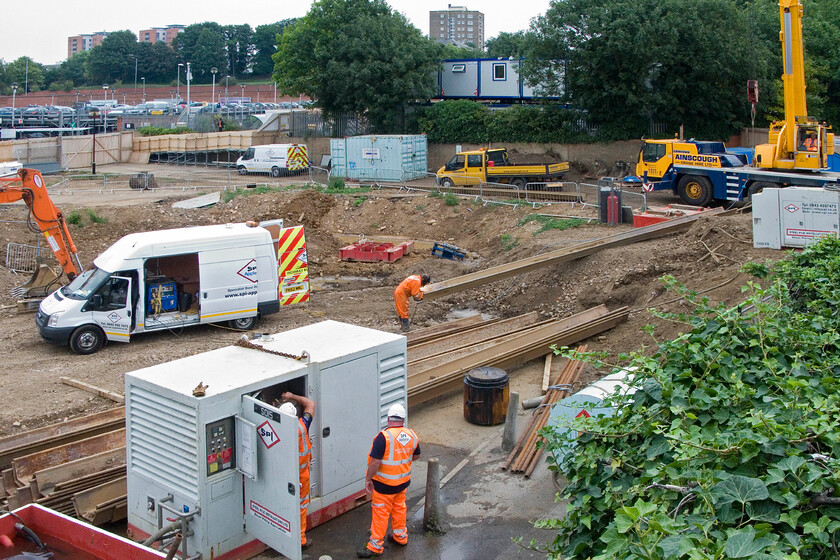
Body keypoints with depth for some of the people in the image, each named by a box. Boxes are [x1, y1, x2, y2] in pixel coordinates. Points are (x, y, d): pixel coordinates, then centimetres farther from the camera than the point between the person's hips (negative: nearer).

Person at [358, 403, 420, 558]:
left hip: (385, 483, -6)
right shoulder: (412, 435, -4)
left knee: (380, 512, 4)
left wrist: (368, 479, -12)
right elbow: (416, 455, 12)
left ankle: (376, 546, 12)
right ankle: (400, 536, 37)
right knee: (399, 508, 23)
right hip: (403, 481, 6)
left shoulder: (384, 437, -24)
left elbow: (375, 462, -24)